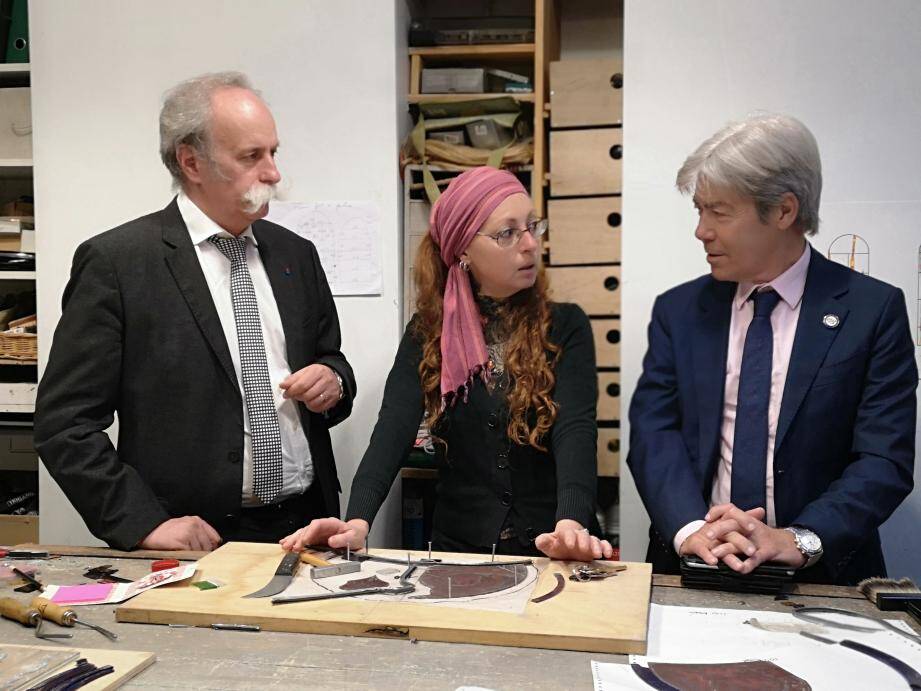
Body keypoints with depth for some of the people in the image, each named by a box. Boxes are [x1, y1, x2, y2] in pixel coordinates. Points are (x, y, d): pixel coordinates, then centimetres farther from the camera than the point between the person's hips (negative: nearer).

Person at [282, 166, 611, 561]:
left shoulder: (565, 327, 1)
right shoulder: (428, 334, 4)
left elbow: (575, 429, -14)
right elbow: (393, 429, -9)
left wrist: (571, 525, -33)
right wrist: (357, 522, -26)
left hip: (551, 552, -1)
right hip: (457, 549, 1)